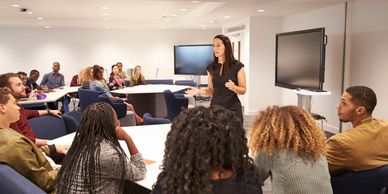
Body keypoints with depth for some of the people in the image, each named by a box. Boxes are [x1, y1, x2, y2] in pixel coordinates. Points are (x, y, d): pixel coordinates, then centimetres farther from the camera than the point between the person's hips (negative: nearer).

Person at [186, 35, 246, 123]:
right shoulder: (211, 67, 5)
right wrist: (199, 91, -7)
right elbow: (211, 90, 11)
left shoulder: (237, 66, -6)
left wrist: (234, 87, -23)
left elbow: (243, 90, -3)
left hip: (232, 109, -3)